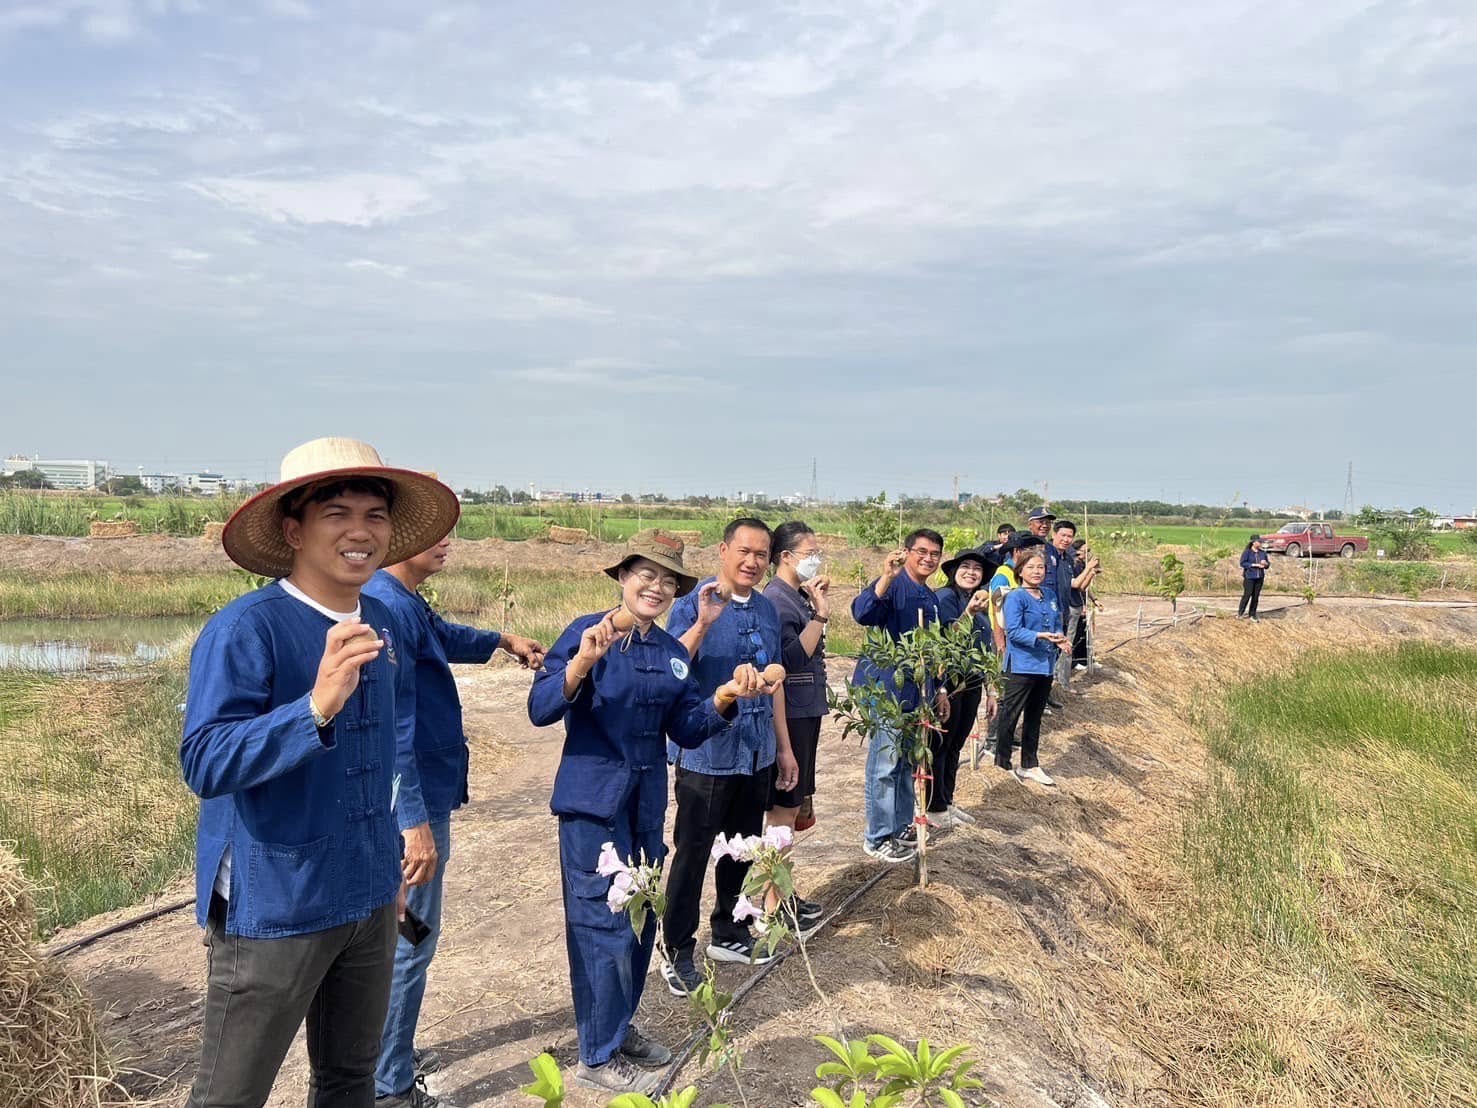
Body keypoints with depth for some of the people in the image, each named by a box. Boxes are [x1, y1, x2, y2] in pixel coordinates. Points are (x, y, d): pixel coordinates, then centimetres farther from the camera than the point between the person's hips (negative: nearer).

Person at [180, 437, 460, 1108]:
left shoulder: (381, 624, 4)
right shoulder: (245, 628, -19)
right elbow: (204, 764, -27)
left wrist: (412, 818, 19)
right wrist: (316, 706, -40)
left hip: (369, 896, 7)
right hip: (273, 905, -6)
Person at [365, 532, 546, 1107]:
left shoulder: (406, 602, 6)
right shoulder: (387, 608, -24)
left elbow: (442, 636, 31)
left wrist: (503, 641, 35)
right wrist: (415, 822, -27)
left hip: (423, 792, 10)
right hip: (411, 802, -10)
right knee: (410, 939, 1)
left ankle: (390, 1054, 37)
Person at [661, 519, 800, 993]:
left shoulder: (767, 609, 7)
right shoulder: (693, 605, -12)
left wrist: (784, 747, 16)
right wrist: (701, 625, -37)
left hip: (756, 753, 6)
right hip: (706, 754, -6)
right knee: (692, 854, 3)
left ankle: (728, 934, 35)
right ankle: (678, 952, 17)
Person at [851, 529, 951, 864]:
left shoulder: (931, 599, 16)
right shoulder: (893, 585, -11)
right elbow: (862, 614, -31)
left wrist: (940, 690, 24)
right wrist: (886, 577, -41)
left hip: (917, 691, 9)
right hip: (886, 686, -9)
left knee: (907, 761, 16)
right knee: (885, 762, -5)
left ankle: (901, 826, 29)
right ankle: (877, 837, 4)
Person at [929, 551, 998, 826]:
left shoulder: (980, 603, 14)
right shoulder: (945, 597, -11)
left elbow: (986, 650, 19)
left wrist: (990, 691, 19)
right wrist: (969, 612, -39)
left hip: (972, 687, 8)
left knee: (955, 746, 15)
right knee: (939, 745, 2)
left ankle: (947, 802, 25)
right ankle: (935, 807, 11)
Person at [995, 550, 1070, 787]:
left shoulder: (1050, 596, 10)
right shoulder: (1015, 597, -11)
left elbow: (1057, 624, 16)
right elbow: (1013, 631, -19)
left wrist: (1059, 639, -6)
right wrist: (1040, 636, -30)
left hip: (1045, 666, 7)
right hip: (1021, 666, -7)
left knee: (1034, 718, 16)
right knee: (1010, 716, -2)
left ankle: (1030, 765, 27)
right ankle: (1002, 765, 8)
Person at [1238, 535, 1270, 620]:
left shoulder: (1263, 552, 10)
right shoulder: (1247, 552, -6)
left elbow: (1268, 564, 16)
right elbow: (1243, 563, -13)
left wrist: (1265, 563, -8)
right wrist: (1255, 565, -17)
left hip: (1259, 577, 5)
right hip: (1249, 577, -5)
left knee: (1256, 596, 5)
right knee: (1247, 595, -6)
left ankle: (1252, 615, 13)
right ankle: (1240, 613, 8)